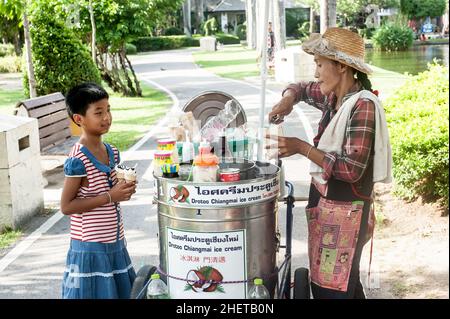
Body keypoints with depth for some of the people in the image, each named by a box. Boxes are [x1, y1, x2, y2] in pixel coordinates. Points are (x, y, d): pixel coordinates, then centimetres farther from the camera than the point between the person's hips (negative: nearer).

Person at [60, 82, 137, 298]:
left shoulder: (112, 152, 6)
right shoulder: (77, 160, -18)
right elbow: (66, 206, -18)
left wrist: (125, 189, -3)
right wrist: (110, 196, -21)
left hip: (114, 242, 8)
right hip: (90, 247, -8)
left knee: (122, 291, 16)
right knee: (93, 292, 2)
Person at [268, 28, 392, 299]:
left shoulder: (363, 106, -19)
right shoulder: (332, 98, 5)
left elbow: (352, 169, -23)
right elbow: (301, 88, 24)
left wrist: (303, 148, -21)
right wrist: (288, 99, 1)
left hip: (346, 212, -8)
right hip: (324, 204, 8)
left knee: (334, 290, -3)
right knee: (342, 283, 19)